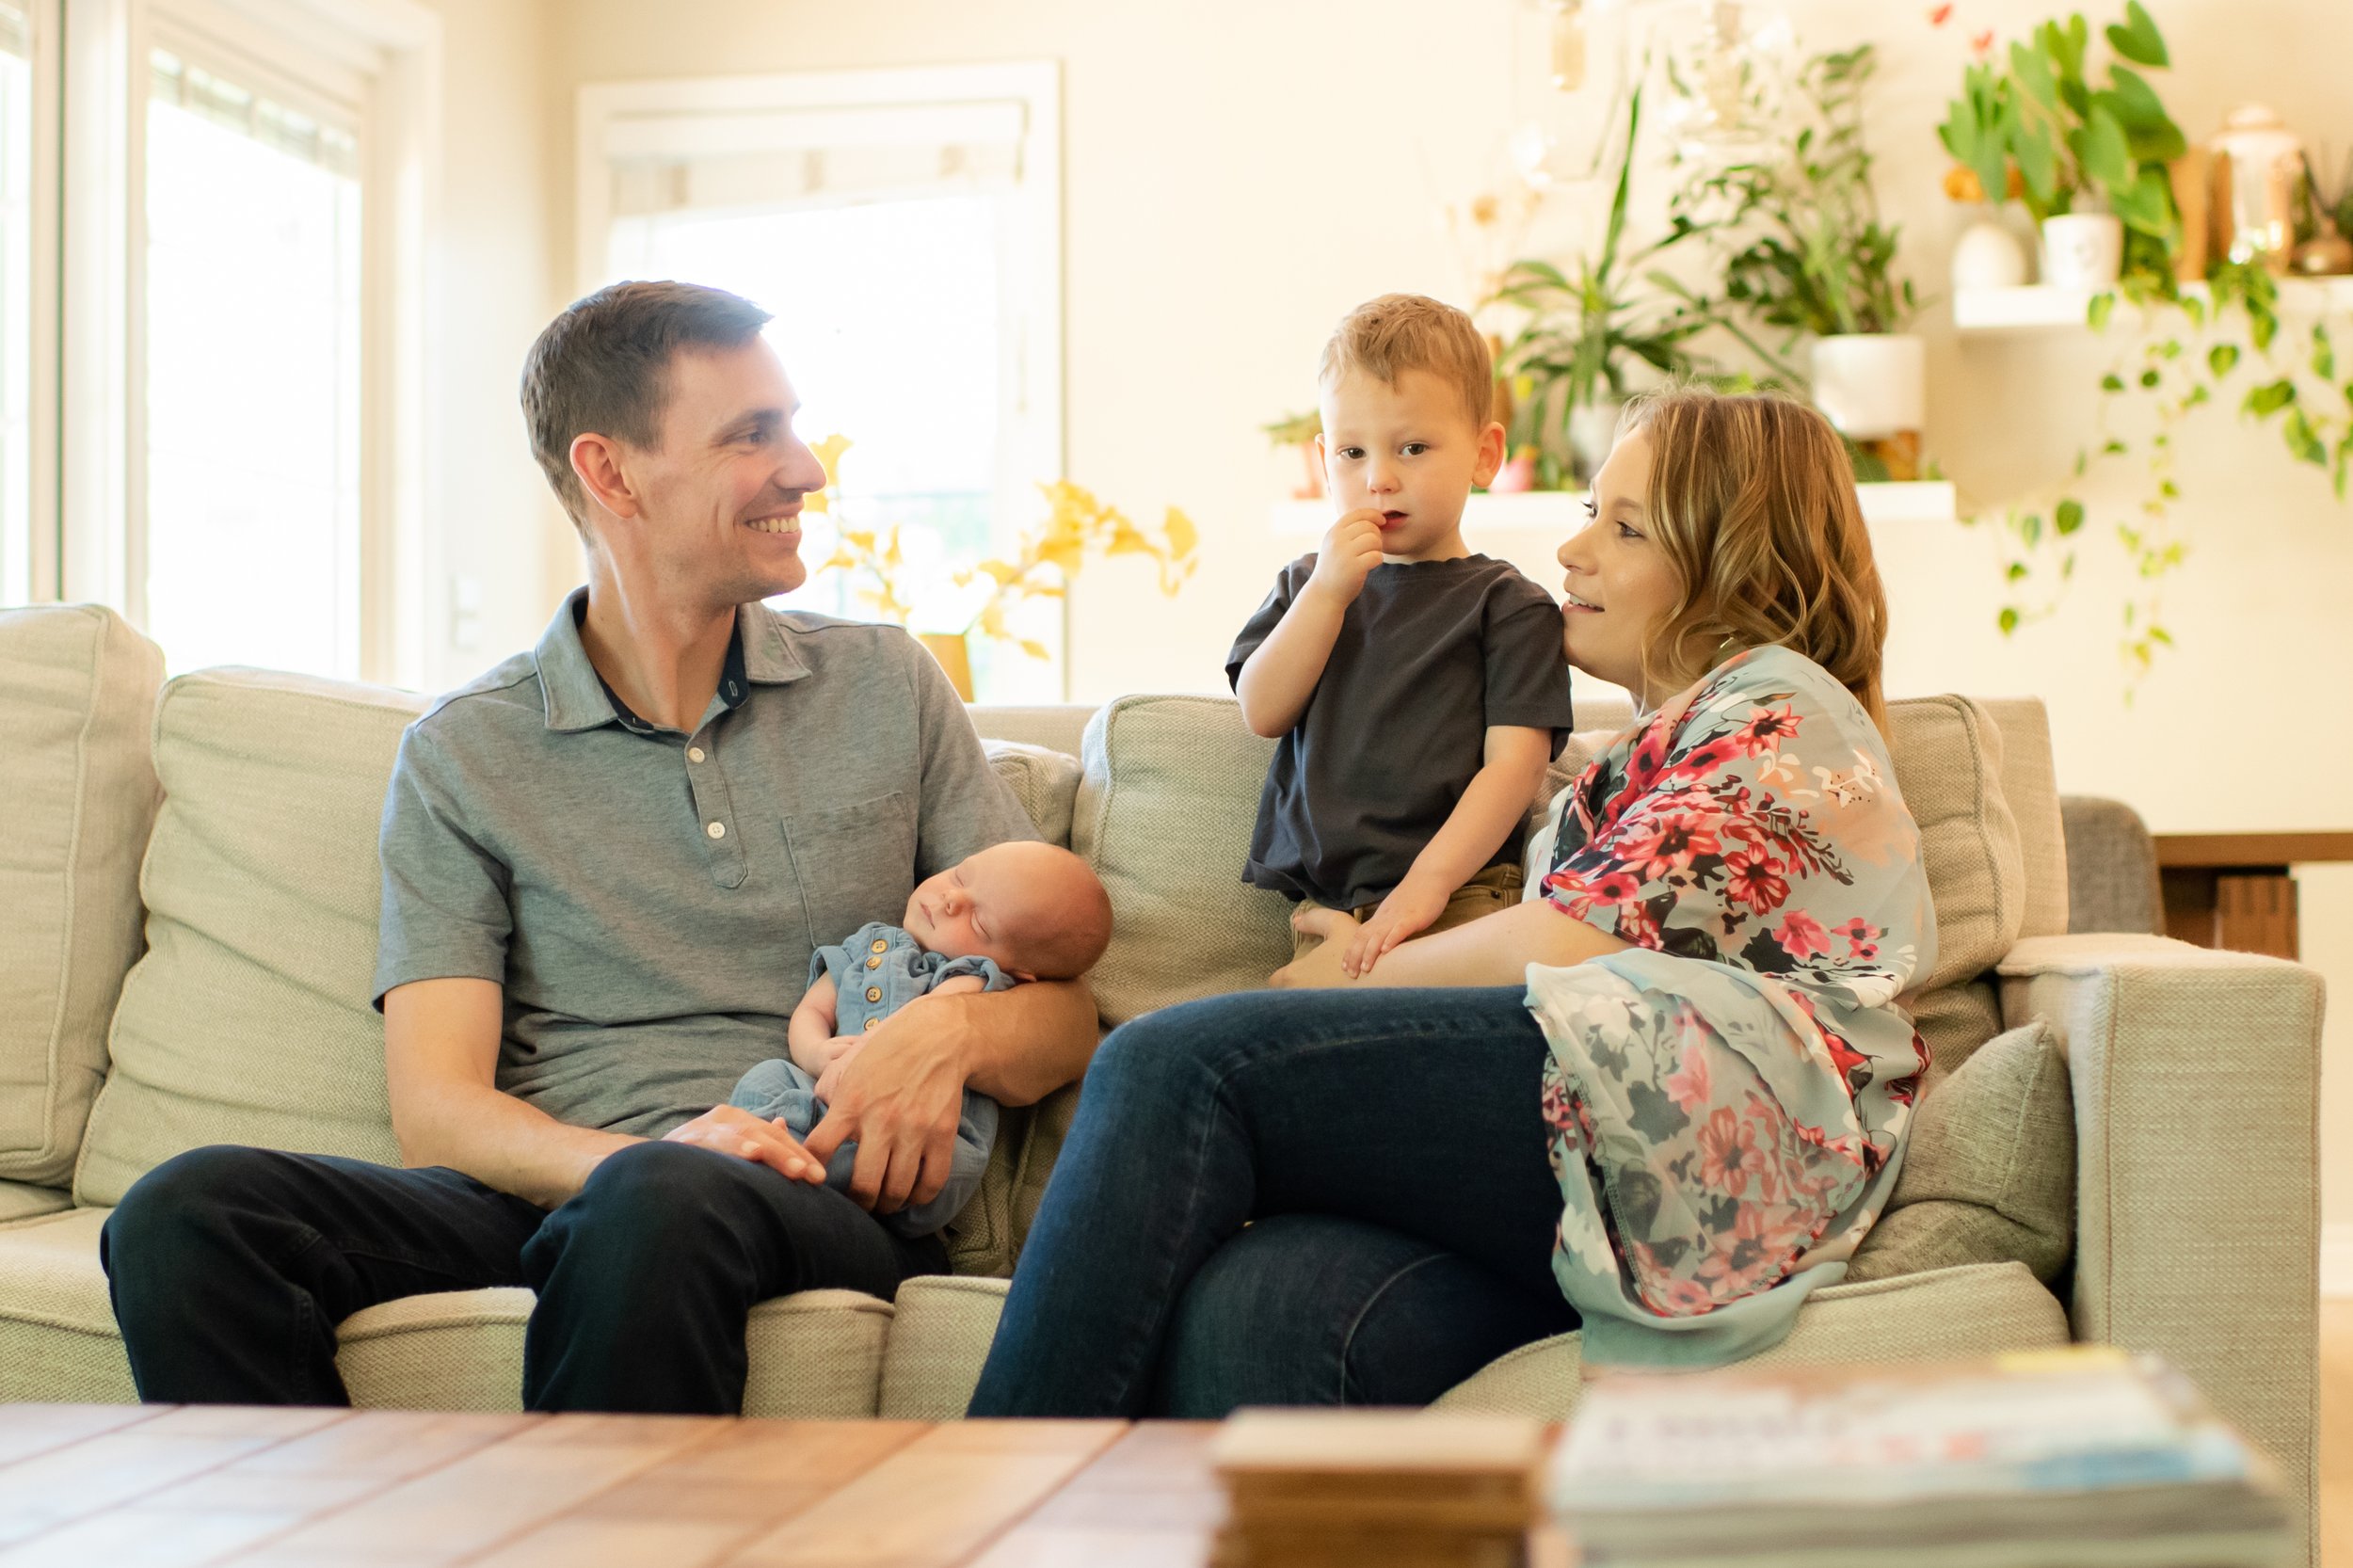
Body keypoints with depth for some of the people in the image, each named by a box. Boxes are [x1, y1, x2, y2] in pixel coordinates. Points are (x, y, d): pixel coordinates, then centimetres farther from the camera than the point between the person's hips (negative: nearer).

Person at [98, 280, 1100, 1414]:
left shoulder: (888, 690, 16)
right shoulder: (463, 757, 11)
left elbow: (1061, 1014, 14)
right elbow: (435, 1108, 0)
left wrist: (953, 1032, -11)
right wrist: (623, 1155, -22)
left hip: (828, 1198, 0)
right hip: (553, 1186, 1)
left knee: (656, 1206, -38)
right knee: (185, 1214, -27)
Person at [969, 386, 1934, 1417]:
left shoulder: (1783, 712, 9)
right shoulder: (1643, 752, 36)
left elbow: (1579, 942, -6)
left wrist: (1350, 981, 7)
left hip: (1699, 1129, -7)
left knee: (1175, 1068, -21)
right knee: (1245, 1313, -26)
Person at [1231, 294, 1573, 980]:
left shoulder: (1507, 605, 4)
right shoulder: (1306, 584, 19)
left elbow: (1513, 762, -5)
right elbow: (1264, 712, 4)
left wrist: (1427, 883, -17)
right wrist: (1328, 591, -7)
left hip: (1457, 896, -3)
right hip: (1323, 907, 3)